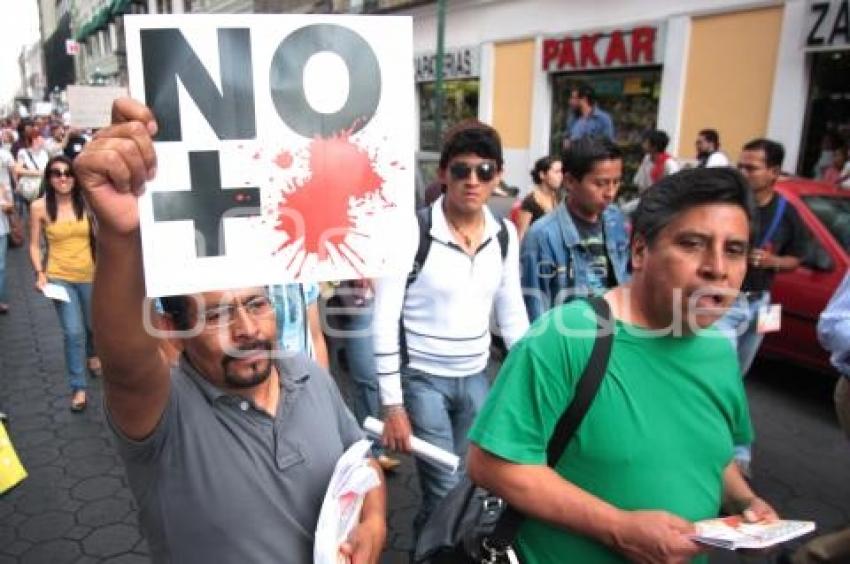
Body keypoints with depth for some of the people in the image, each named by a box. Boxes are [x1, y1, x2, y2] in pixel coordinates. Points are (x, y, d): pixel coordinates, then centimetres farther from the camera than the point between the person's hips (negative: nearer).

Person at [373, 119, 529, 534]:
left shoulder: (505, 235, 0)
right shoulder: (412, 232, -16)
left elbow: (512, 313, 9)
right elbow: (385, 321, -14)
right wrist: (393, 405, -14)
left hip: (476, 378, 5)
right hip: (423, 378, -5)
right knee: (445, 494, 0)